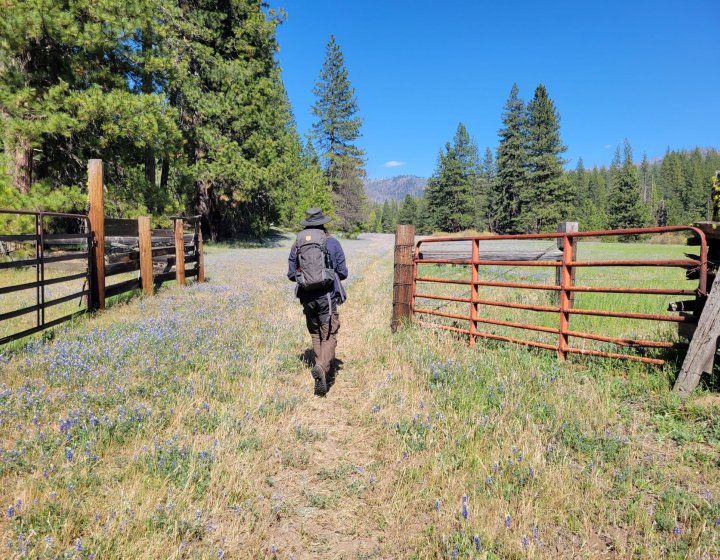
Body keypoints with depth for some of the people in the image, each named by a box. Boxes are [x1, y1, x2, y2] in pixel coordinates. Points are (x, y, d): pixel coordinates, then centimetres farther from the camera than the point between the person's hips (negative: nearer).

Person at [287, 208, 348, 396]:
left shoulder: (297, 245, 3)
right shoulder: (332, 243, -4)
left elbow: (291, 275, 6)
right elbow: (342, 273, -1)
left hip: (307, 297, 3)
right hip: (327, 296, -3)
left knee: (315, 334, 19)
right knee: (329, 336, 0)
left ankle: (325, 368, 26)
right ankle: (322, 367, -22)